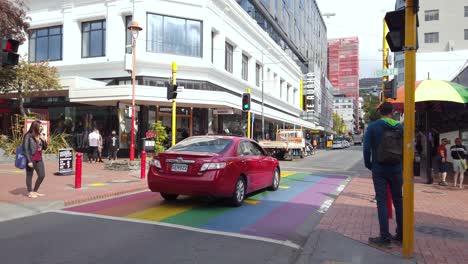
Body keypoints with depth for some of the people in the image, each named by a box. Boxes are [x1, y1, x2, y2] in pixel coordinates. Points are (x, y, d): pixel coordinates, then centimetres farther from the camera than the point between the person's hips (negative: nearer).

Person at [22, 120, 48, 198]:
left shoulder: (40, 135, 10)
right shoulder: (28, 136, -9)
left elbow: (44, 148, 14)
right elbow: (25, 149, -12)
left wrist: (44, 140, -4)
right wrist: (29, 161, -16)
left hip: (39, 159, 7)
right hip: (31, 159, -7)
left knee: (42, 175, 9)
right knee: (29, 176, 5)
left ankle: (35, 191, 24)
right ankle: (30, 193, 15)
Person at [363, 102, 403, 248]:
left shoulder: (372, 127, -6)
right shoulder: (400, 128, 1)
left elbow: (366, 148, -8)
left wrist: (368, 164, 5)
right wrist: (401, 164, 14)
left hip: (379, 169, -3)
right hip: (396, 169, 3)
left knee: (382, 201, 1)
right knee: (398, 200, 14)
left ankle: (385, 237, 1)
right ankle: (401, 235, 23)